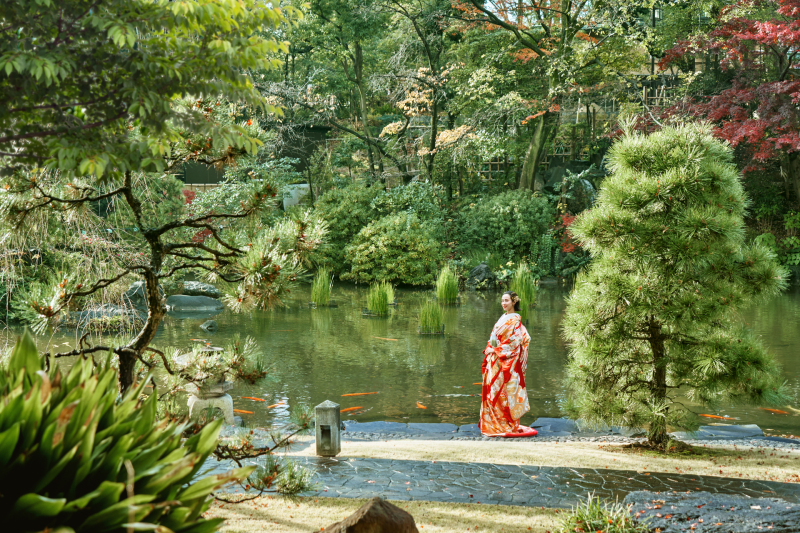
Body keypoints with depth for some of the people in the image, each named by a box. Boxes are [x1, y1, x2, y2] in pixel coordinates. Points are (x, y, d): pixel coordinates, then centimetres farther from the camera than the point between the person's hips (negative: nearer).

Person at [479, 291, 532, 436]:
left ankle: (507, 425, 2)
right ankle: (493, 423, 13)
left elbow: (513, 342, -14)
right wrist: (489, 349, 2)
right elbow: (493, 337, 19)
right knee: (492, 391, 7)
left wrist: (496, 350, -12)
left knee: (504, 393, -5)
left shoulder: (515, 320, -7)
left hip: (507, 361, -8)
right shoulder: (502, 318, 16)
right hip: (495, 361, 8)